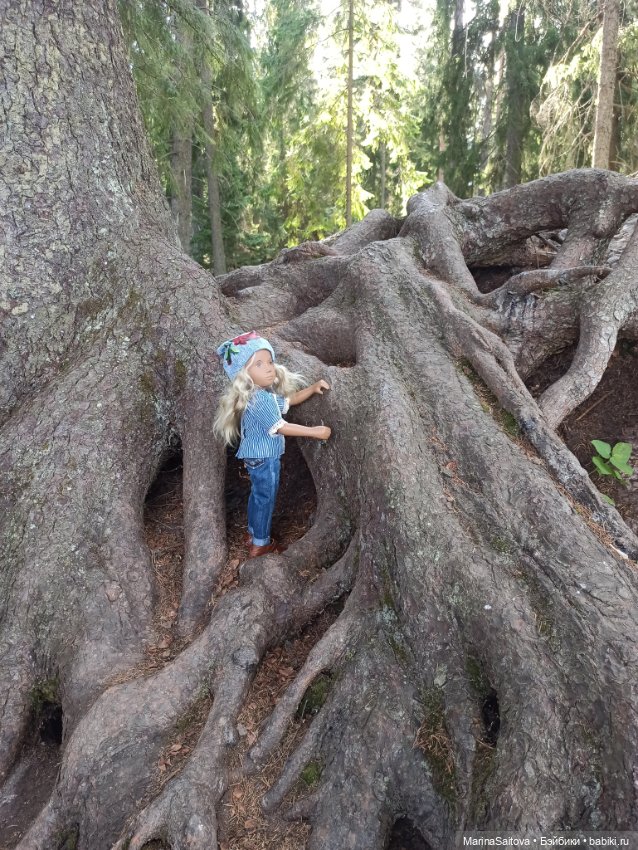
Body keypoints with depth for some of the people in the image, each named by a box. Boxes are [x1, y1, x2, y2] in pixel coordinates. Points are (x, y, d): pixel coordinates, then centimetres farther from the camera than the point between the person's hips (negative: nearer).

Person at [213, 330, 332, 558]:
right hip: (264, 457, -10)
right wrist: (315, 431, -24)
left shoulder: (266, 392, 5)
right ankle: (260, 544, 16)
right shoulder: (259, 400, -27)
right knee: (266, 498, 3)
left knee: (258, 495, 22)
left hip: (259, 455, 10)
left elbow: (289, 400, 18)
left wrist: (312, 388, 4)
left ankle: (253, 533, 38)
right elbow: (280, 428, -28)